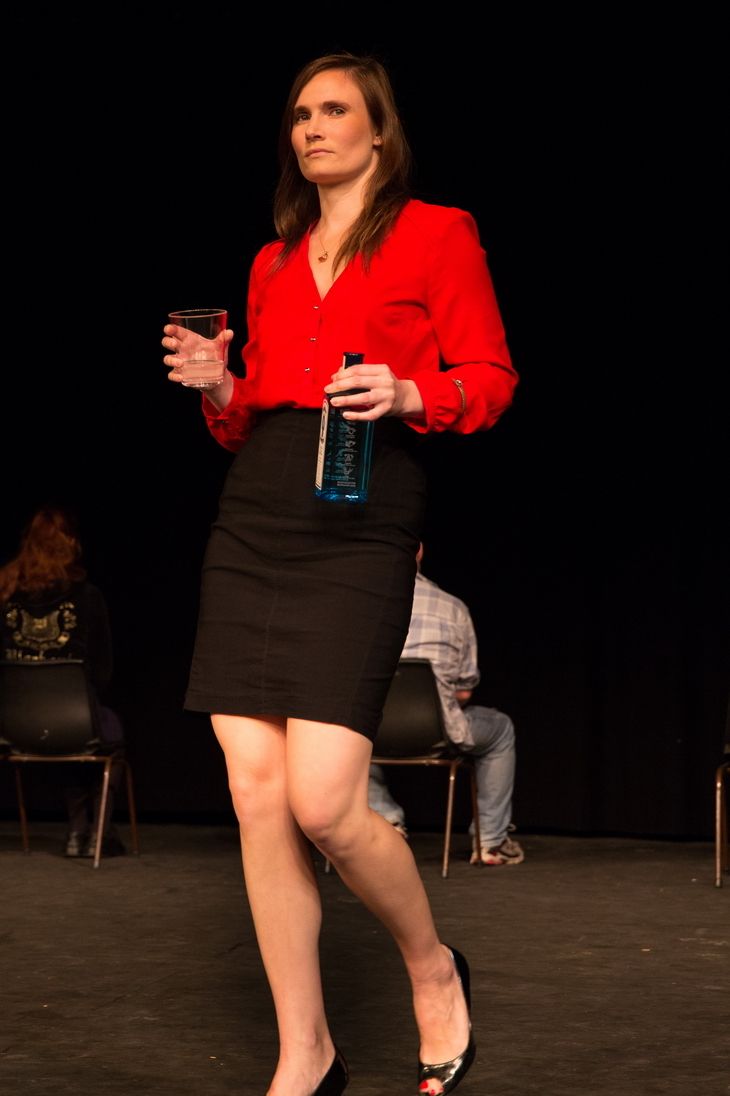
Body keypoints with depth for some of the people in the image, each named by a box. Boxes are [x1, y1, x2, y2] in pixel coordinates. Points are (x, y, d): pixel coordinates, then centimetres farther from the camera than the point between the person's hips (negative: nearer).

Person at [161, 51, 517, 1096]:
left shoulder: (437, 233, 6)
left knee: (322, 801, -15)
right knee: (256, 790, -2)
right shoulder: (273, 262, 22)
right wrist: (217, 389, 3)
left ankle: (434, 968, 15)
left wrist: (409, 394, -16)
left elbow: (490, 376, 2)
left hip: (360, 528, -5)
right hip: (251, 526, 6)